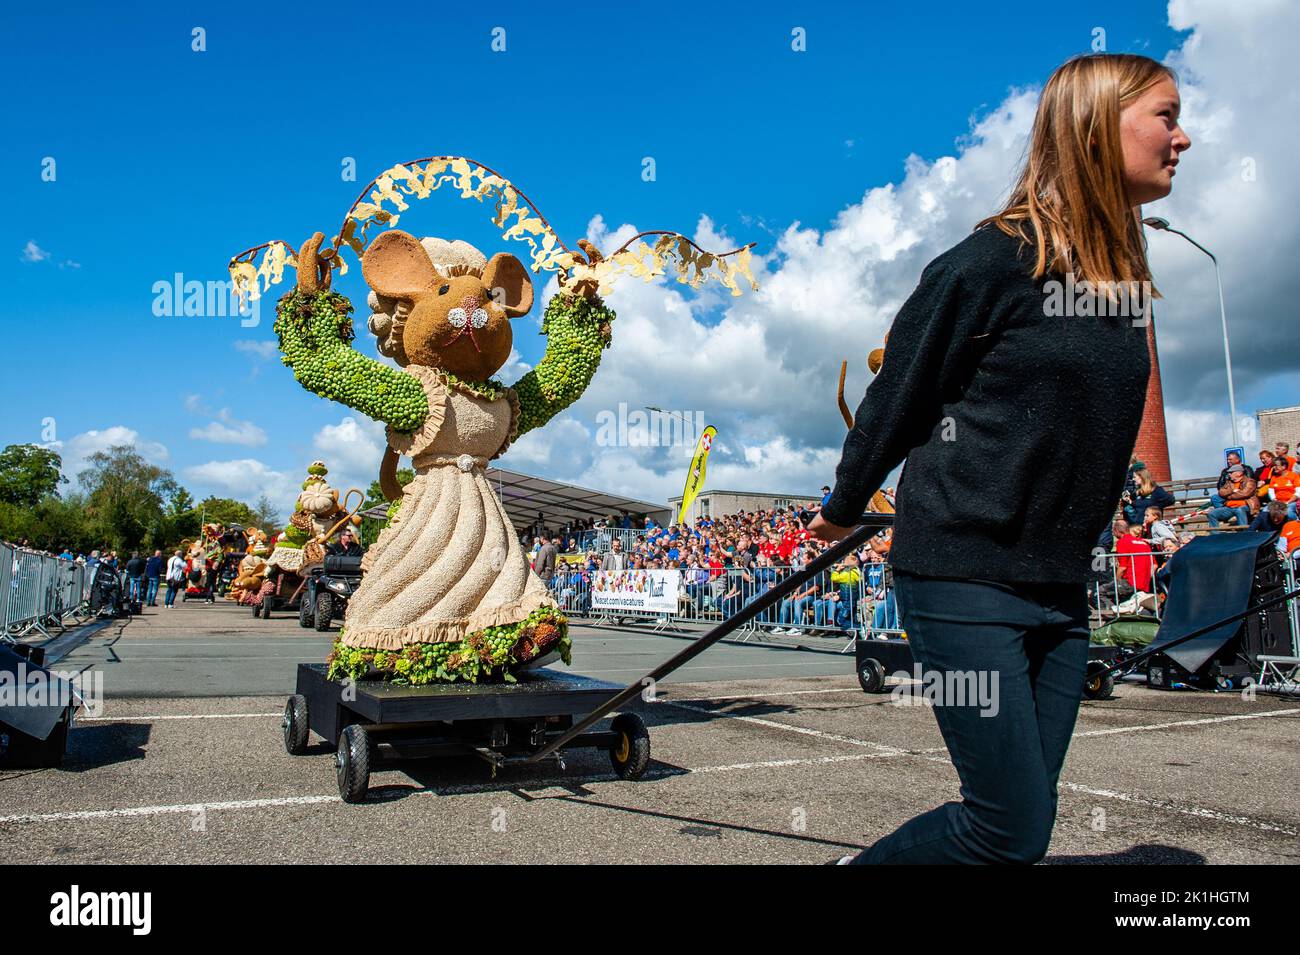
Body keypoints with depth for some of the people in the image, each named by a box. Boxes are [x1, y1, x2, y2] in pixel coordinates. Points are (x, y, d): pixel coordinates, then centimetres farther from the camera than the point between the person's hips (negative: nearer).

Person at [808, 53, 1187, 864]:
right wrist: (844, 510, 6)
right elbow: (897, 399, -5)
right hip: (964, 576, -7)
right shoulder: (993, 263, -13)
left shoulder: (1121, 275, 11)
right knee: (1014, 833, -3)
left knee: (1027, 823, 11)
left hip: (1060, 587, 8)